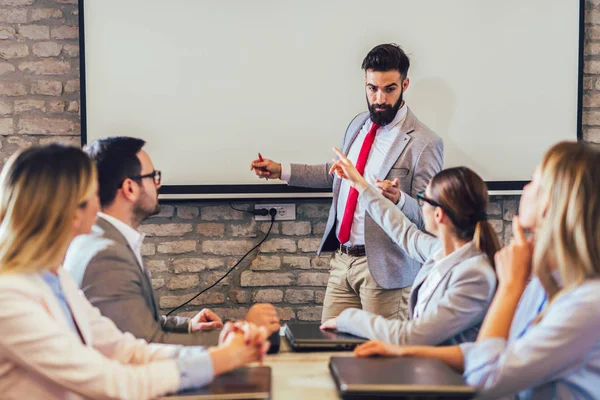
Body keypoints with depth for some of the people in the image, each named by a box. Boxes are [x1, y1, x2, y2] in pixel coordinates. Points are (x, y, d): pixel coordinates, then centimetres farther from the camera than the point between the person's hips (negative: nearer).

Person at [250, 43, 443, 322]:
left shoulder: (424, 143, -14)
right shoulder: (358, 125, 10)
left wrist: (399, 199, -34)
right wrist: (281, 171, 19)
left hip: (383, 268, -7)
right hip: (342, 259, 7)